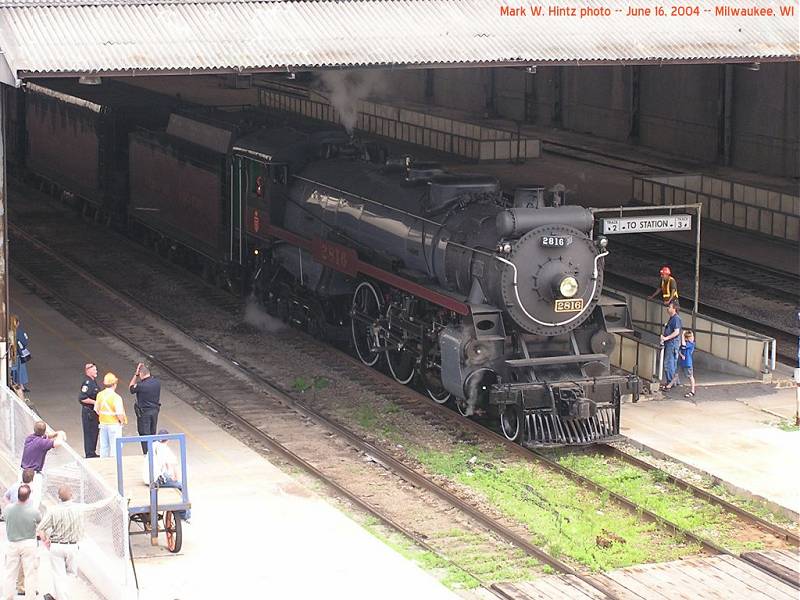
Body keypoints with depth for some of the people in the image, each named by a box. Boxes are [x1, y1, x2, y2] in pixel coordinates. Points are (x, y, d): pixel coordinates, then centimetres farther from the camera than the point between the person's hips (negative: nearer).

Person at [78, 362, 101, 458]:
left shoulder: (93, 382, 12)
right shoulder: (87, 383, -19)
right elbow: (82, 398, -27)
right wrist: (95, 402, -22)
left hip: (94, 411, 10)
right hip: (88, 411, -10)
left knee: (95, 432, 17)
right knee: (89, 433, -3)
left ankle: (92, 453, 27)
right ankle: (89, 454, 4)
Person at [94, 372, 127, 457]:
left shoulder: (100, 395, -2)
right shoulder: (116, 397, -21)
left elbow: (96, 410, 6)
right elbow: (119, 413, -22)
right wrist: (122, 421, -4)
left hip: (103, 424, 6)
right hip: (114, 424, -6)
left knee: (104, 446, 16)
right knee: (115, 446, 4)